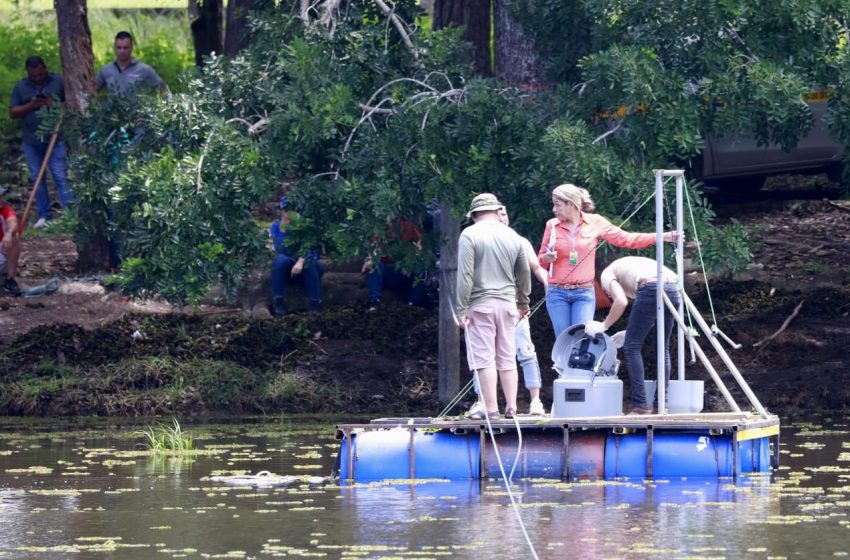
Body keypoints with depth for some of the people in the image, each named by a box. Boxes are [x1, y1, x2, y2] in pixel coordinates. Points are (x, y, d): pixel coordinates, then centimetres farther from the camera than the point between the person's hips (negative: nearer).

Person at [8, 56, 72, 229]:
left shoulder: (58, 82, 1)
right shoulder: (20, 87, 7)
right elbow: (12, 112, 4)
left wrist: (56, 105, -15)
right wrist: (30, 106, -12)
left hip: (55, 139, -3)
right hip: (31, 141, 3)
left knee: (60, 177, -7)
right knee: (37, 179, 6)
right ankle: (44, 216, 12)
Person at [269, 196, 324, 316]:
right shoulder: (277, 226, -5)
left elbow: (309, 247, -22)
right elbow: (281, 251, -18)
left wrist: (301, 262, -41)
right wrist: (283, 231, -27)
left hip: (304, 261, -1)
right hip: (285, 265, 1)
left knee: (309, 263, -35)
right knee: (280, 260, -33)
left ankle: (314, 304, -33)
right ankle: (278, 303, -32)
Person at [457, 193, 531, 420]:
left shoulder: (470, 235, -6)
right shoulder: (512, 236, 9)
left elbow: (465, 275, -12)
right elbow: (524, 275, 18)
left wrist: (462, 309, -10)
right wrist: (523, 302, 32)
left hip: (481, 304, -5)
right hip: (507, 303, 5)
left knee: (484, 358, -4)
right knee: (507, 358, 10)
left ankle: (491, 409, -7)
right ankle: (511, 408, 9)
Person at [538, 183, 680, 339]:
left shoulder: (594, 222, 1)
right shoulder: (552, 225, 4)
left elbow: (626, 239, 3)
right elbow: (540, 261, 12)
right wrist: (546, 258, -14)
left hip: (584, 293, -1)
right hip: (557, 292, 1)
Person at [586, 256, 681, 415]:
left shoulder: (607, 273, 19)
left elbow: (621, 301, -1)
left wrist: (604, 325, 12)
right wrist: (629, 334, 36)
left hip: (651, 289, -7)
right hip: (673, 288, 7)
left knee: (631, 347, 3)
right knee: (663, 348, 18)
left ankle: (641, 405, -4)